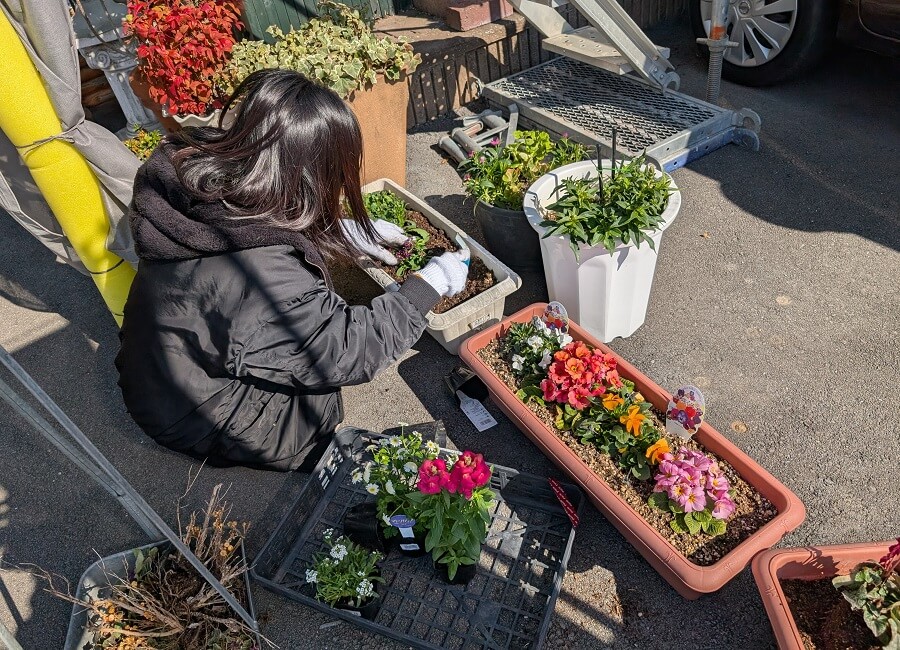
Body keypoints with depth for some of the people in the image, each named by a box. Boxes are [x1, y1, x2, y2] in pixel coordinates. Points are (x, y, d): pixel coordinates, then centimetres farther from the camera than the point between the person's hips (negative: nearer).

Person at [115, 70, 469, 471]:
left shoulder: (199, 171, -18)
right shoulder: (262, 275, -41)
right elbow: (349, 352, -25)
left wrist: (348, 233, 4)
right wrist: (430, 284, -15)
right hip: (194, 418, -7)